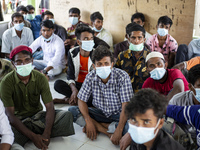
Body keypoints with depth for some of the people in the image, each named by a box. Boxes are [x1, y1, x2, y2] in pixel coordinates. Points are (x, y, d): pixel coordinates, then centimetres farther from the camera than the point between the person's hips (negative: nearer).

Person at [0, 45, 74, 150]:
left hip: (38, 115, 4)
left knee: (66, 115, -25)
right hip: (18, 120, -4)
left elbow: (50, 107, -14)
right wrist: (32, 136, -31)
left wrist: (46, 134, -30)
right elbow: (10, 115, -20)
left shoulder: (40, 78, -8)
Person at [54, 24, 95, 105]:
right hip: (76, 84, 1)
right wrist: (74, 89, -27)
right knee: (58, 84, -24)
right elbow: (70, 75, -7)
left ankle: (68, 100, -22)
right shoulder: (72, 53, -5)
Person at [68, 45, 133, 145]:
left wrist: (119, 130, -34)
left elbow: (126, 106, -24)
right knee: (72, 111, -19)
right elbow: (82, 100, -7)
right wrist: (88, 121, -23)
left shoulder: (122, 77, -22)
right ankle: (108, 132, -19)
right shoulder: (90, 77, -12)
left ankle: (97, 126, -16)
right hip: (100, 113, 3)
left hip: (118, 115, -3)